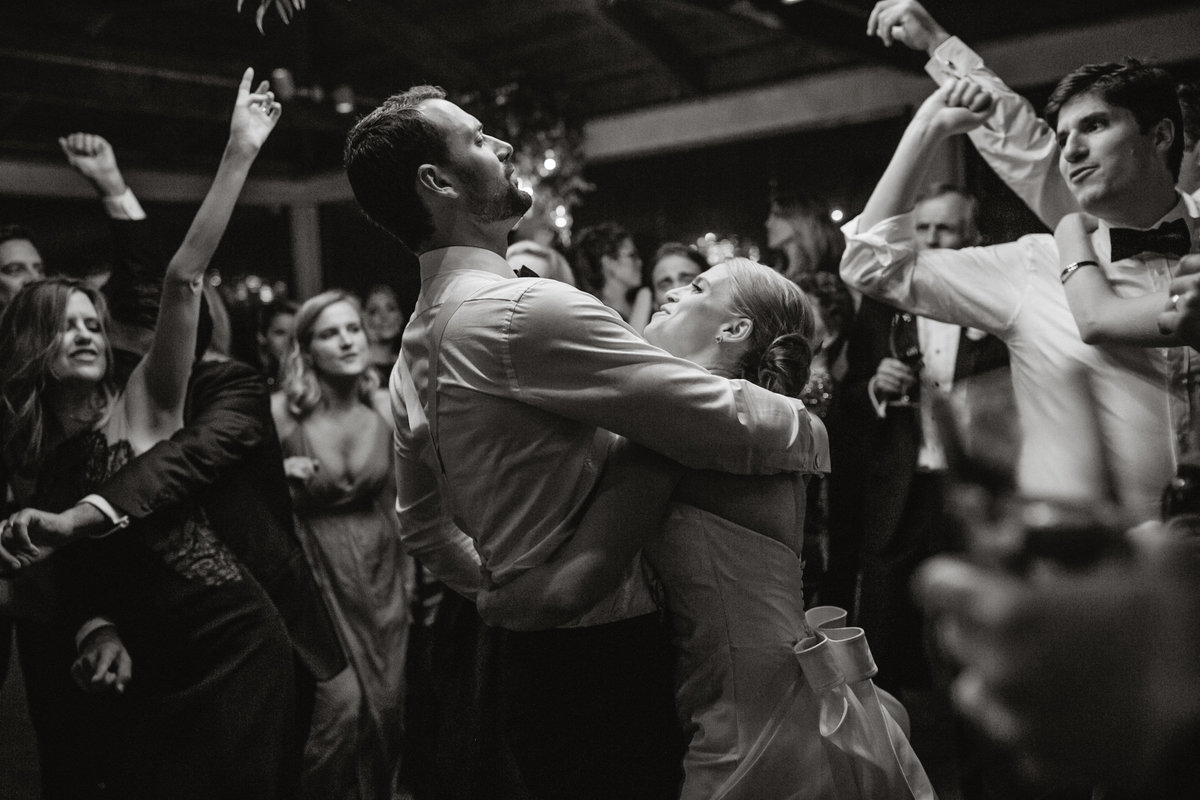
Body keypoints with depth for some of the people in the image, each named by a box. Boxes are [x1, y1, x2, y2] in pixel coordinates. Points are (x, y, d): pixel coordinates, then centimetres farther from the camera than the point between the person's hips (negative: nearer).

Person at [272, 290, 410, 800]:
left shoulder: (386, 409, -3)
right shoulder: (281, 412, -12)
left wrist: (406, 577, 9)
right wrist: (283, 484, -21)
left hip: (380, 567, 3)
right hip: (317, 566, -3)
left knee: (388, 702, 7)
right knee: (342, 704, -11)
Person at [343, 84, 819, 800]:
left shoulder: (414, 346, 9)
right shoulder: (526, 311, -22)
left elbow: (422, 526, 22)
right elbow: (731, 424, -24)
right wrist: (811, 430, -4)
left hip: (531, 662, 9)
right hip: (608, 664, -9)